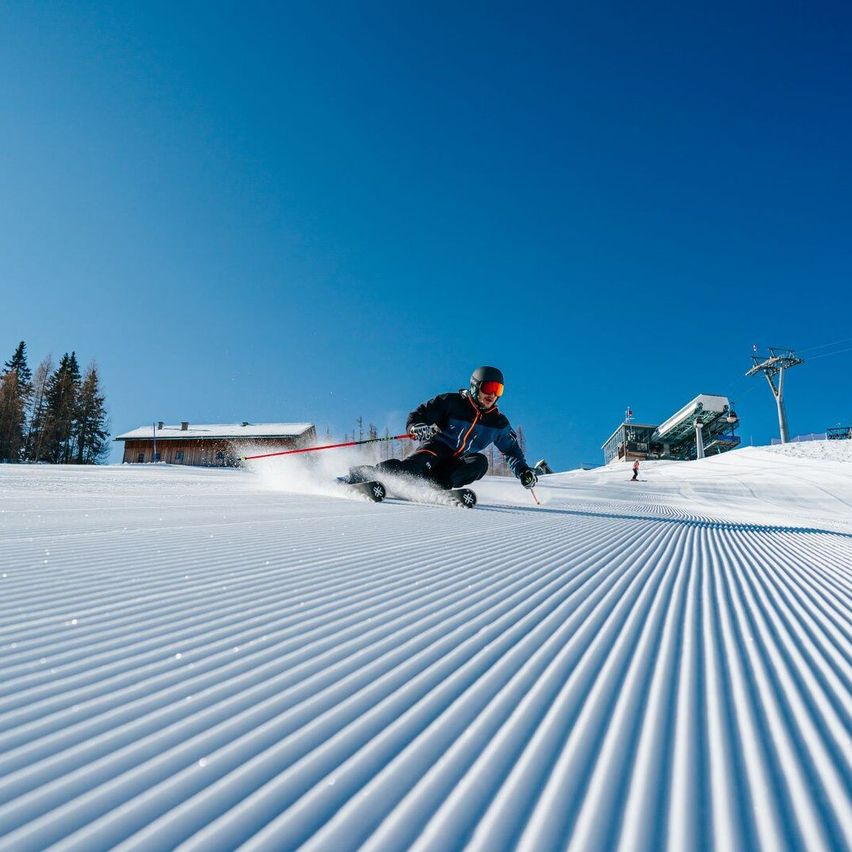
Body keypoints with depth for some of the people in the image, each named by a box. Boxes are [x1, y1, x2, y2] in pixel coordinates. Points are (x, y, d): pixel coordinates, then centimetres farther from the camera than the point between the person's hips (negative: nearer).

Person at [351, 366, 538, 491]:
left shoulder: (499, 423, 6)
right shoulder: (452, 402, -7)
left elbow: (512, 450, 19)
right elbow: (415, 417, -7)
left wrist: (523, 471, 2)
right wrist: (420, 429, -30)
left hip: (459, 463, 4)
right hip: (438, 448, -4)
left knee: (480, 461, -27)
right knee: (413, 466, -35)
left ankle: (435, 486, -36)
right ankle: (358, 475, -30)